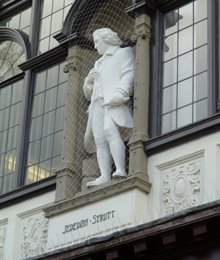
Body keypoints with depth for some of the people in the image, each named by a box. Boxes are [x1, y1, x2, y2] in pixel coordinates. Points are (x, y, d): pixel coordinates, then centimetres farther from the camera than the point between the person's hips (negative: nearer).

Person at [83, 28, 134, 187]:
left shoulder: (123, 52, 17)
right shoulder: (99, 63, 38)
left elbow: (128, 75, -2)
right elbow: (88, 94, 37)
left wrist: (119, 94, -19)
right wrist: (89, 80, 14)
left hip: (114, 102, -7)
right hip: (97, 104, 7)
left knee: (110, 130, -31)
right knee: (100, 142, -12)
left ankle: (121, 170, -42)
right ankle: (104, 176, -24)